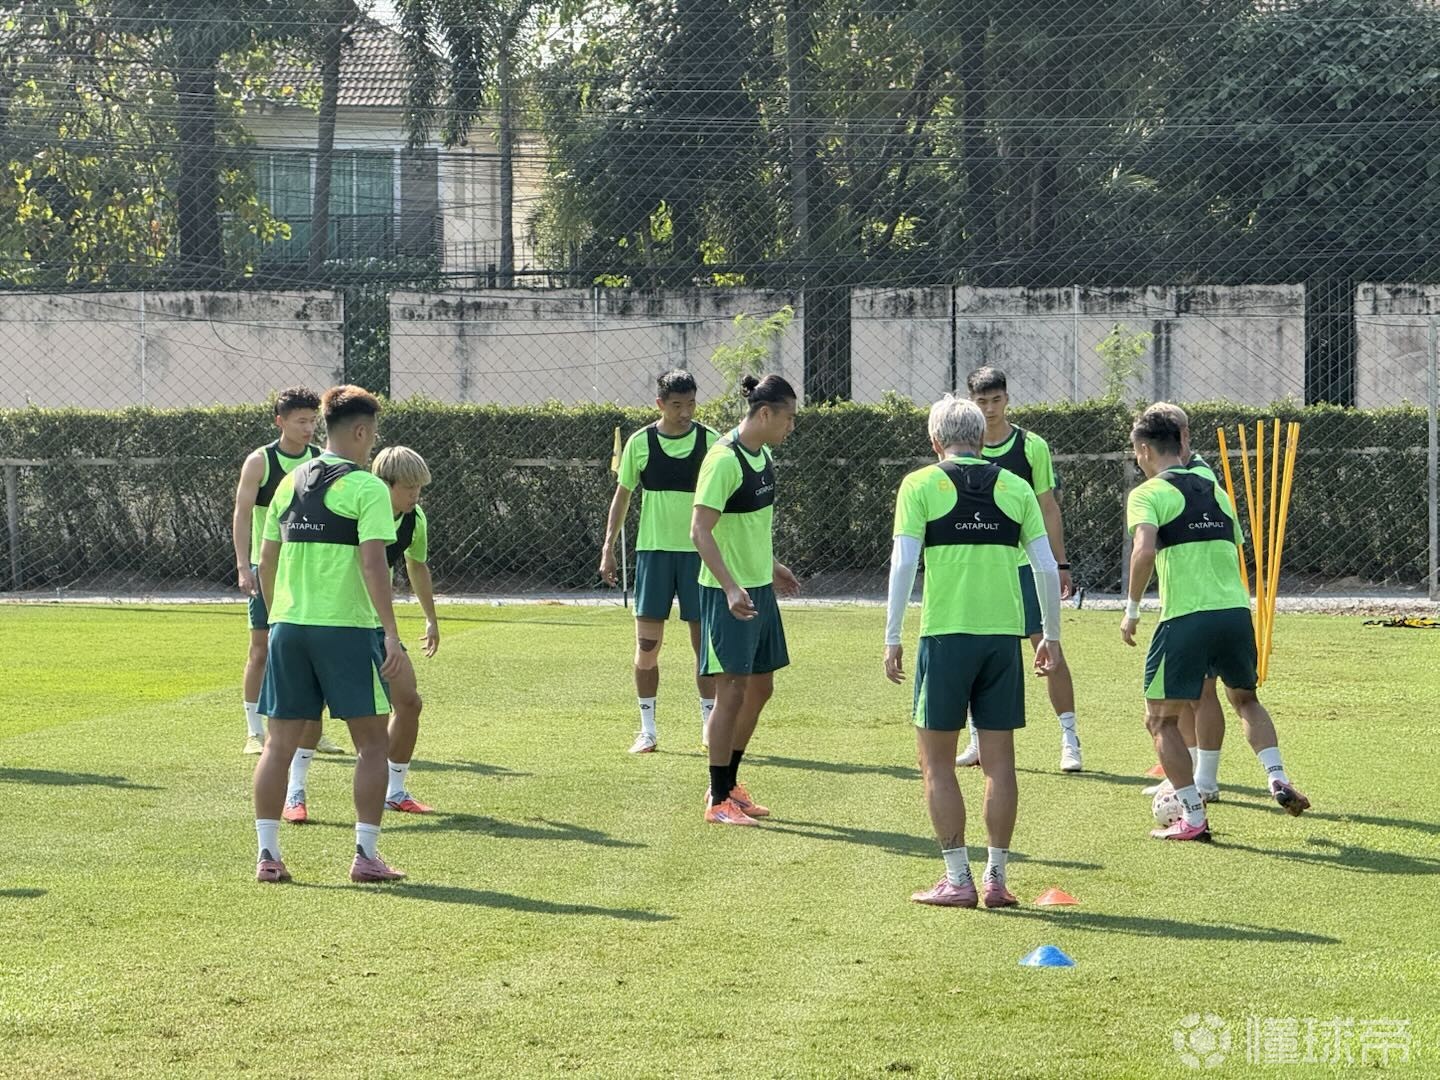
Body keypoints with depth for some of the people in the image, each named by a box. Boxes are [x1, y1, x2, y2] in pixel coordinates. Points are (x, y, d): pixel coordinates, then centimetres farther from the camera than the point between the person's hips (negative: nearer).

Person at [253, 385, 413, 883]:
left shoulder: (290, 483, 11)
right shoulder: (367, 488, -8)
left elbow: (266, 562, 15)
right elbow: (373, 565, -16)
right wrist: (391, 635, -16)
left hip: (288, 624, 6)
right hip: (346, 626, -6)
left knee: (280, 742, 8)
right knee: (372, 742, 5)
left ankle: (267, 855, 6)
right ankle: (365, 855, 2)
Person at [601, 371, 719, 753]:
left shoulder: (710, 441, -1)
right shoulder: (640, 443, -1)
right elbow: (622, 495, 8)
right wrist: (608, 548, 3)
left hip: (699, 550, 0)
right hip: (654, 549, 0)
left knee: (705, 641, 2)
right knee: (647, 645, 0)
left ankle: (710, 725, 13)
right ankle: (648, 729, 10)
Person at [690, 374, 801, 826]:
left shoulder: (763, 456, 8)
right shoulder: (724, 460, -19)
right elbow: (700, 530, -22)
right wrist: (731, 588, -29)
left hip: (759, 588, 9)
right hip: (728, 593, -9)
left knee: (760, 687, 14)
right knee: (732, 691, -6)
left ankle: (729, 784, 27)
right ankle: (718, 801, 2)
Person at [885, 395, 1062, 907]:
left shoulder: (920, 485, 1)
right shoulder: (1014, 487, 9)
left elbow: (903, 563, -6)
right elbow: (1046, 567, 7)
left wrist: (893, 638, -2)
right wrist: (1051, 635, 17)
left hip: (946, 634, -3)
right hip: (1004, 634, 3)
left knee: (937, 762, 6)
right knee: (999, 761, 9)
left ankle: (958, 879, 3)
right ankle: (996, 878, 10)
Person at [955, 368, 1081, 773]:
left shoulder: (1032, 446, -1)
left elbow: (1048, 508, 3)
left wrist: (1061, 564, 1)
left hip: (1026, 563, -2)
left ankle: (1069, 740, -4)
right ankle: (978, 741, 16)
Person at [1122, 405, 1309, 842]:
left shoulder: (1148, 494, -1)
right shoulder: (1214, 489, 19)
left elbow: (1144, 551, -18)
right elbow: (1234, 549, 19)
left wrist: (1132, 609, -9)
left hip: (1185, 619, -6)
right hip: (1237, 610, 6)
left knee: (1161, 719, 9)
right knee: (1245, 700, 30)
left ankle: (1193, 817, 4)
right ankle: (1278, 779, 13)